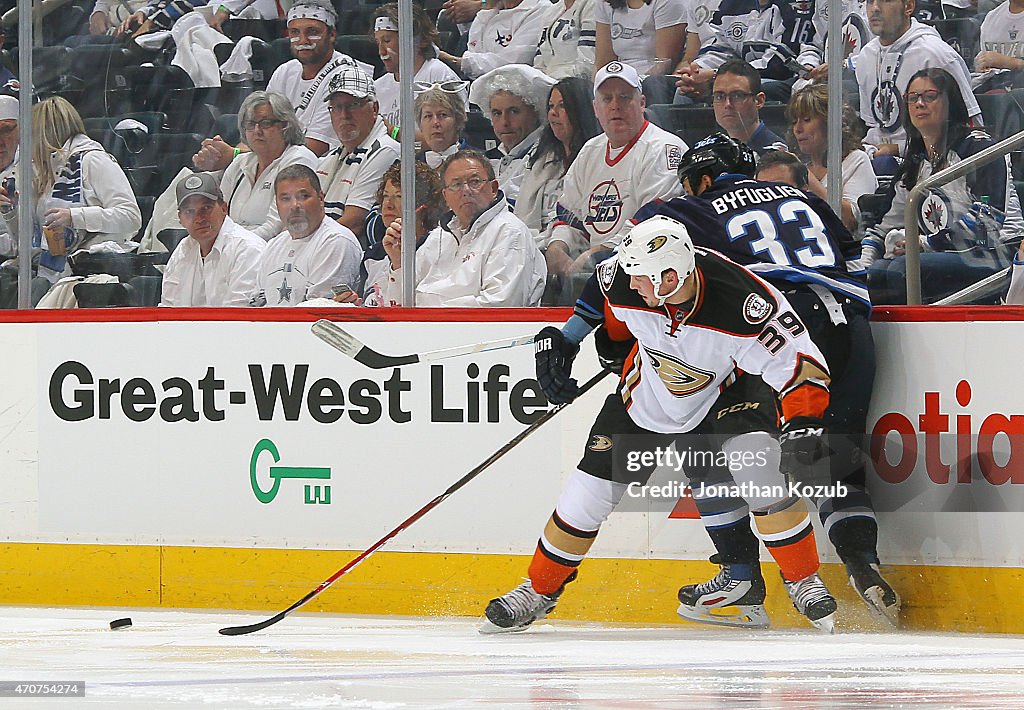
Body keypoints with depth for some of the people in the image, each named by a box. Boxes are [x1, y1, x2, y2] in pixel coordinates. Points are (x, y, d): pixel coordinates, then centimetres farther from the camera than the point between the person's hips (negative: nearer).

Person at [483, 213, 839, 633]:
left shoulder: (743, 303, -39)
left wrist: (804, 424, -47)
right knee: (589, 493, 0)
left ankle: (803, 581, -10)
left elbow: (801, 363, -33)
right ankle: (539, 590, 22)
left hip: (728, 388, -3)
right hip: (648, 393, 3)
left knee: (758, 471, -29)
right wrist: (560, 341, 6)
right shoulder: (624, 282, -26)